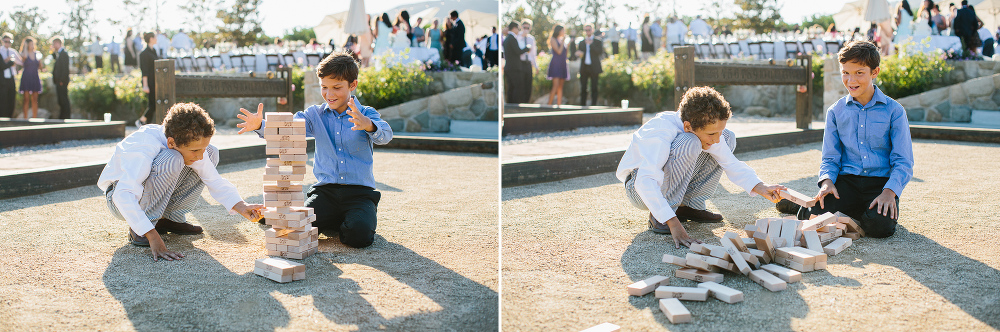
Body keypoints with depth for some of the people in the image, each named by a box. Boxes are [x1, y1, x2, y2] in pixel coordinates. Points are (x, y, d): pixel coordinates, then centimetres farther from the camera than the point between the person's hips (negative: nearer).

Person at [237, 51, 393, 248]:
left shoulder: (366, 114, -1)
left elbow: (385, 136, -21)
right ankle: (332, 221, 14)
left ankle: (368, 215, 10)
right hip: (325, 189, 3)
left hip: (359, 191, -3)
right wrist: (260, 126, -25)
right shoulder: (315, 114, 9)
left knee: (358, 235, -27)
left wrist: (368, 125, -45)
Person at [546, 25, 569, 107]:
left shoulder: (562, 40, 19)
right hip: (555, 64, -7)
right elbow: (559, 51, -14)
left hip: (563, 65, 7)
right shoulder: (553, 40, -2)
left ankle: (559, 104, 4)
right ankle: (549, 105, -14)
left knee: (560, 87, 4)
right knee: (556, 86, -16)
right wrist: (563, 41, -10)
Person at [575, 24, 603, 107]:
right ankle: (582, 105, 6)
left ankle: (593, 104, 1)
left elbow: (599, 52, -8)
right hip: (584, 67, 3)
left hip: (594, 68, -3)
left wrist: (591, 44, -11)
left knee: (594, 88, -3)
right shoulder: (581, 42, 18)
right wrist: (578, 53, -13)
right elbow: (578, 52, 11)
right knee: (583, 88, 1)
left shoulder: (597, 42, 8)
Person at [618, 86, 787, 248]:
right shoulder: (662, 132, -34)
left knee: (728, 137, -2)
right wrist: (673, 223, -49)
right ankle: (657, 218, -22)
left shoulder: (706, 129, -12)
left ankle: (690, 206, 2)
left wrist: (759, 187, -22)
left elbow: (731, 164, -5)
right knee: (689, 144, -35)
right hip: (638, 188, -7)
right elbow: (645, 182, -43)